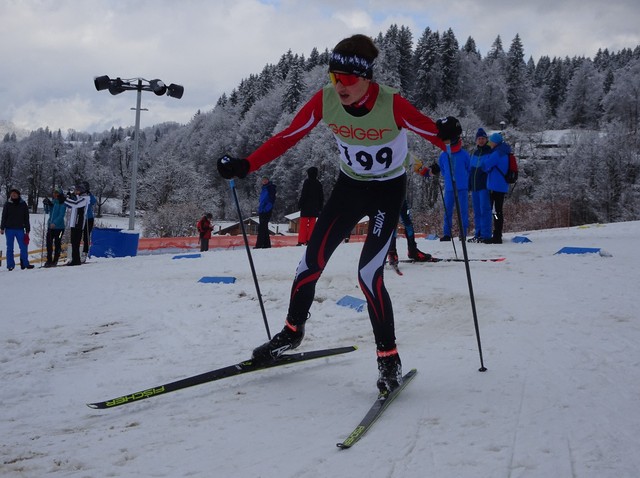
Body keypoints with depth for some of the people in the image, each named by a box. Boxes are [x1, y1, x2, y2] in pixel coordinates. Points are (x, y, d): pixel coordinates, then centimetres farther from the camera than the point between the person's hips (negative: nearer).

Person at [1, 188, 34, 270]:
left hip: (20, 229, 0)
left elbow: (26, 218, 8)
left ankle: (25, 263, 6)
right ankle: (10, 265, 7)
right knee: (10, 248, 2)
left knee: (24, 247, -3)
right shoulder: (7, 204, 5)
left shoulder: (23, 204, 5)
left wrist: (27, 230, 6)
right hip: (9, 229, 0)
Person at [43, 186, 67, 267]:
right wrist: (46, 204, 2)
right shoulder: (53, 201, 12)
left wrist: (55, 223, -26)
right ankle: (49, 260, 11)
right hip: (50, 226, 6)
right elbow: (47, 212, 19)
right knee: (49, 244, 4)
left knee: (57, 244, 0)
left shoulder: (62, 203, -8)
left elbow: (61, 215, -16)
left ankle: (55, 261, 6)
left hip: (59, 227, -6)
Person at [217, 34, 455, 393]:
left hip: (389, 190, -4)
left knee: (369, 273, -17)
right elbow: (287, 137, -10)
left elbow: (434, 132, -22)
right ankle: (293, 331, 26)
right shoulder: (325, 101, -17)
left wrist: (449, 137, -46)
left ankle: (389, 358, -2)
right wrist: (245, 166, -17)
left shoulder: (392, 104, -27)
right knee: (312, 260, 1)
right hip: (350, 185, 4)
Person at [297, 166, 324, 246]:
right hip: (315, 208, 5)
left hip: (306, 207, -5)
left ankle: (301, 241, -9)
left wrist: (300, 204, -6)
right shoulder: (319, 184, 11)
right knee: (312, 224, 8)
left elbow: (303, 194, -12)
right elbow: (321, 197, 14)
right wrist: (320, 207, 19)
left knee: (303, 224, -3)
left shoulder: (307, 182, -6)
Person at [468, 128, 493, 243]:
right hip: (475, 186, 7)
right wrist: (469, 185, 16)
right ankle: (478, 235, 14)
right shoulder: (474, 153, 17)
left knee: (485, 210, -10)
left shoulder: (491, 152, -2)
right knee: (477, 212, 9)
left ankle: (486, 235, -11)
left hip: (485, 186, -7)